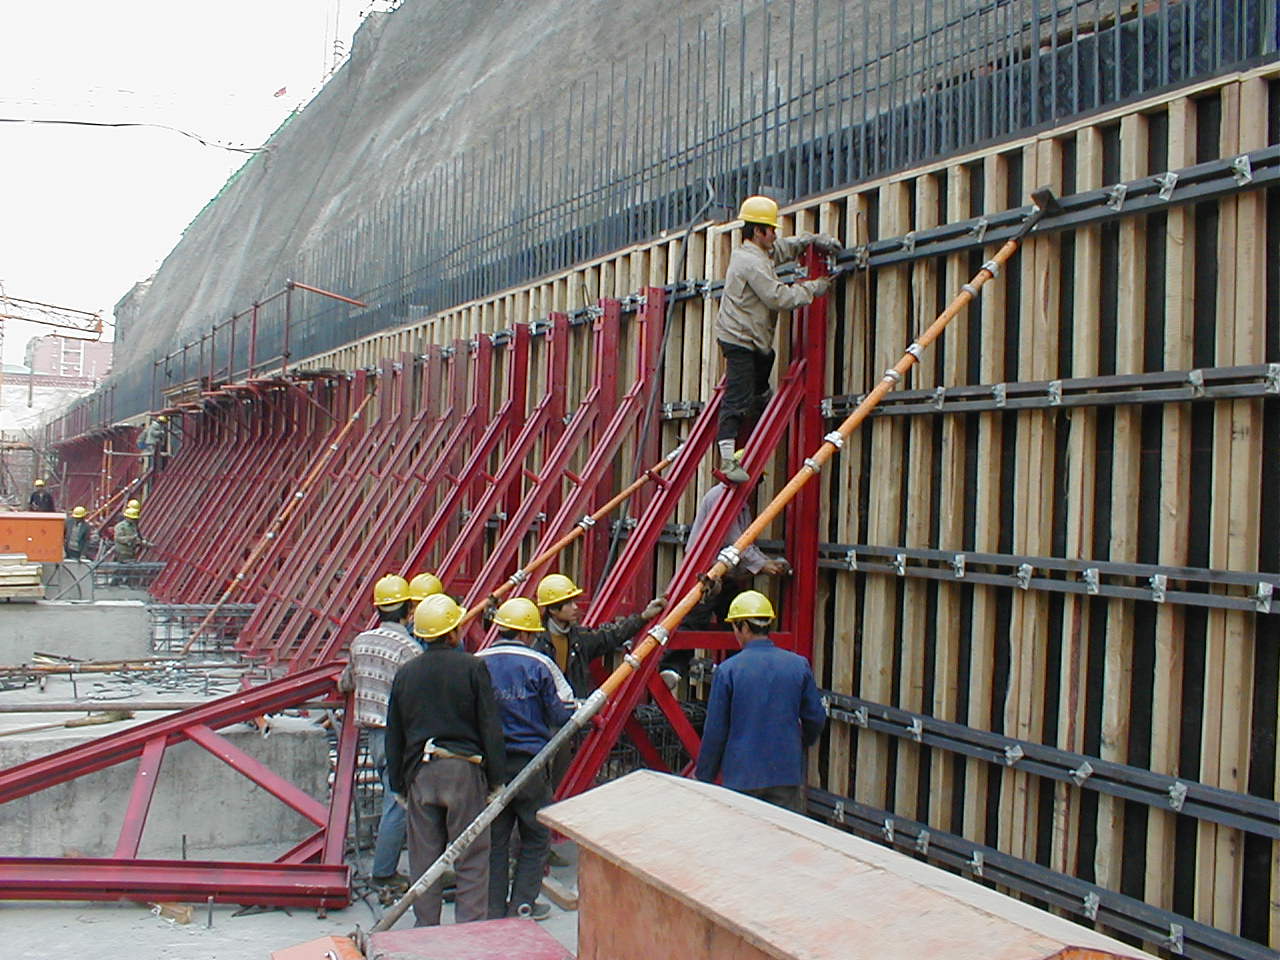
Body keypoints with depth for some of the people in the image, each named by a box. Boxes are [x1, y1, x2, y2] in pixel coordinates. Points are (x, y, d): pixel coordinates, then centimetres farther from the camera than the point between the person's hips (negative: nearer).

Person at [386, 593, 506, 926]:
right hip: (463, 768, -3)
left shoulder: (405, 673, 7)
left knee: (424, 857, 11)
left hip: (420, 772, 4)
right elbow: (490, 727, -6)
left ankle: (426, 928, 16)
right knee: (471, 857, 3)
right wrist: (495, 778, 1)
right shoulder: (472, 667, -5)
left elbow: (394, 735, 11)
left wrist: (398, 783, 19)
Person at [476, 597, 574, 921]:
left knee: (493, 837, 12)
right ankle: (522, 904, 12)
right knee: (536, 836, 12)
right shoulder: (539, 665, -8)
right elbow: (563, 715, -7)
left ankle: (493, 909, 16)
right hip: (529, 762, -3)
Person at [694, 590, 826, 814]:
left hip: (741, 776, -2)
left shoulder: (727, 670, -10)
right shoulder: (799, 665, -1)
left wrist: (704, 776, 6)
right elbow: (816, 719, 7)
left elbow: (715, 731, -6)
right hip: (788, 773, 2)